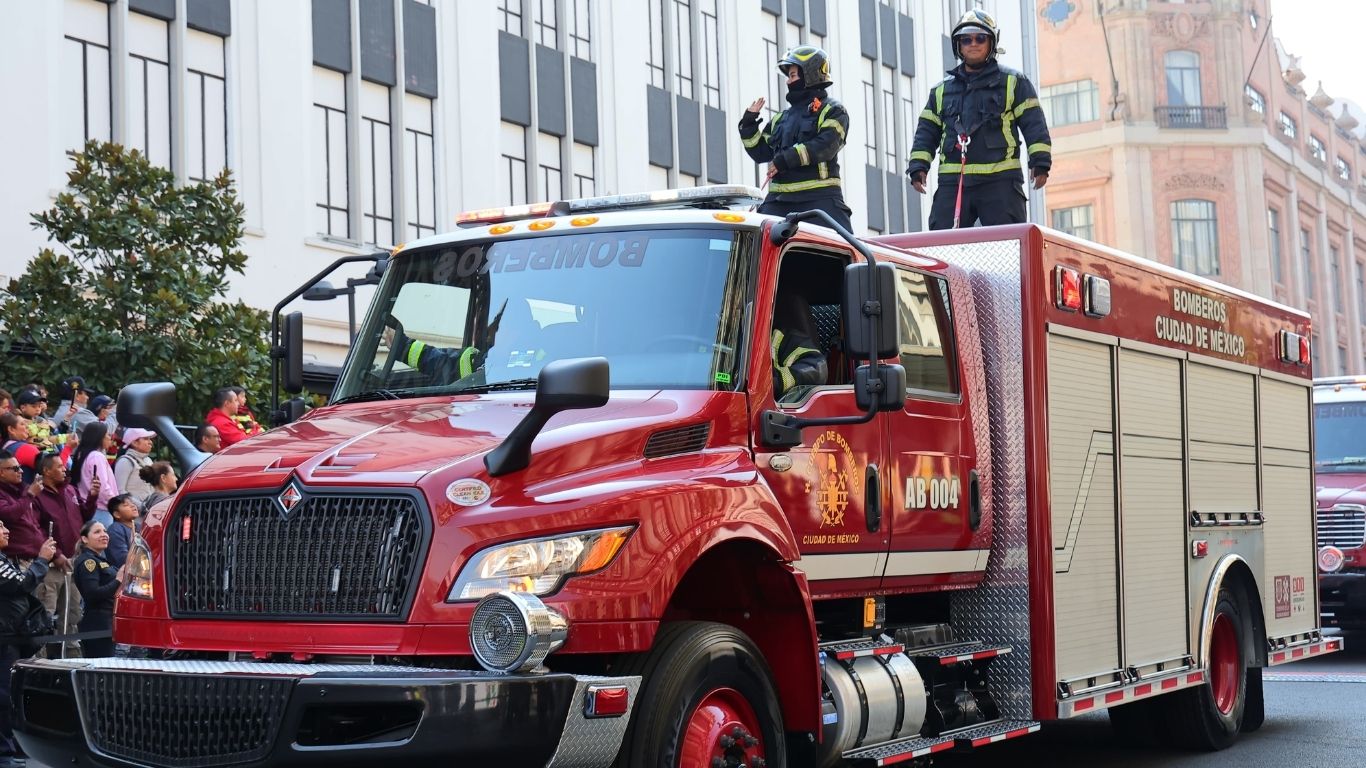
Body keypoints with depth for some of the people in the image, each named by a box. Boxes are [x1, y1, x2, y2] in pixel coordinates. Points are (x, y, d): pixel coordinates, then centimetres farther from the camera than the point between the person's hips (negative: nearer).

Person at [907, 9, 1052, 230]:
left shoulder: (1013, 82, 10)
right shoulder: (941, 90, 20)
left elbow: (1033, 123, 4)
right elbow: (927, 131, 18)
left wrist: (1040, 162, -7)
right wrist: (918, 166, 4)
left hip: (1000, 181, -3)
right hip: (952, 183, 3)